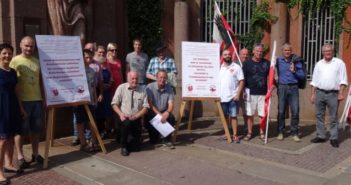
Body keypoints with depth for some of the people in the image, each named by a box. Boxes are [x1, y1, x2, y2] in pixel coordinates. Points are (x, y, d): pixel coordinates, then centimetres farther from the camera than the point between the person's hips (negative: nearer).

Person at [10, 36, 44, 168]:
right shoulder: (15, 61, -5)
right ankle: (20, 156, 14)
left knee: (36, 128, 12)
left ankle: (35, 153, 25)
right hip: (22, 100, -5)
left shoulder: (37, 61, 12)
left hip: (37, 100, 5)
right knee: (21, 129, 3)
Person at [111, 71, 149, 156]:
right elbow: (114, 104, -1)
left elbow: (145, 107, -2)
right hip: (124, 118, -1)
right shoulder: (121, 88, -4)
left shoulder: (142, 90, -2)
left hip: (136, 119, 2)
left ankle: (130, 139, 34)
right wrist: (120, 114, -17)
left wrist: (136, 116, -16)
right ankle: (124, 146, -15)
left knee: (137, 147, -3)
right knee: (126, 123, -39)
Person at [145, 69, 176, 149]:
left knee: (171, 118, -26)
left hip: (164, 112, 2)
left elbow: (171, 104, -6)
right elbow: (149, 104, -15)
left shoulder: (169, 88, -1)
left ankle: (167, 139, -5)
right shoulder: (150, 87, -11)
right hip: (152, 112, -2)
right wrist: (159, 114, -27)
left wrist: (167, 112, -29)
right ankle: (154, 138, 11)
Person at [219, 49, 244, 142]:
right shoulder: (220, 68, 9)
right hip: (222, 97, 4)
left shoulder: (236, 67, -3)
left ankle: (235, 135, 4)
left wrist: (238, 94, -14)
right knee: (225, 116, 13)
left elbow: (241, 81, -6)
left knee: (233, 116, -1)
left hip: (233, 97, -4)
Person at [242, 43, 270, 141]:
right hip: (250, 93, -1)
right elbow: (243, 78, 1)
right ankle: (249, 133, 17)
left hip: (263, 93, 1)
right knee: (249, 114, 5)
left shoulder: (267, 63, 7)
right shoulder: (247, 63, 1)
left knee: (262, 114, 3)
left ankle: (262, 133, 16)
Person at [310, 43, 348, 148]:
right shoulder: (319, 64, 14)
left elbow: (343, 80, -2)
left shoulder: (339, 63, 3)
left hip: (333, 94, -4)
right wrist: (313, 94, 9)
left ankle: (334, 138, 8)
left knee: (333, 117, 1)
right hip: (319, 93, 4)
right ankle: (321, 136, 17)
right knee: (319, 116, 7)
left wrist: (341, 93, -10)